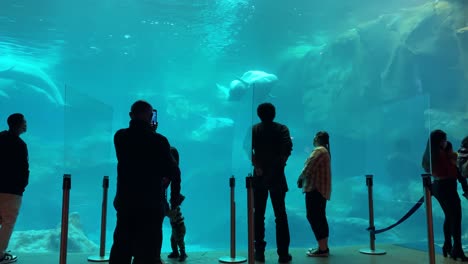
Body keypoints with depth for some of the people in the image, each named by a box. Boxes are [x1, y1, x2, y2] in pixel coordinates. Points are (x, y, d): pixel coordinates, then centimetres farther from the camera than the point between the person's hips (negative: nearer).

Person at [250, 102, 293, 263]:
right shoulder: (282, 129, 3)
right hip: (277, 176, 0)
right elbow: (287, 147, -14)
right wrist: (281, 163, -6)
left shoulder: (254, 130, 5)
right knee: (280, 215, 6)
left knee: (258, 215, 7)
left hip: (260, 176, 1)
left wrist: (257, 166, -9)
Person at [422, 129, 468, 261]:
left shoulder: (429, 155, 8)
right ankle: (457, 249, -2)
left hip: (437, 186, 8)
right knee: (456, 218, -2)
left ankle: (447, 246, 24)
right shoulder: (442, 153, -17)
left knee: (449, 217, 18)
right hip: (447, 187, -8)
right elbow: (453, 173, -14)